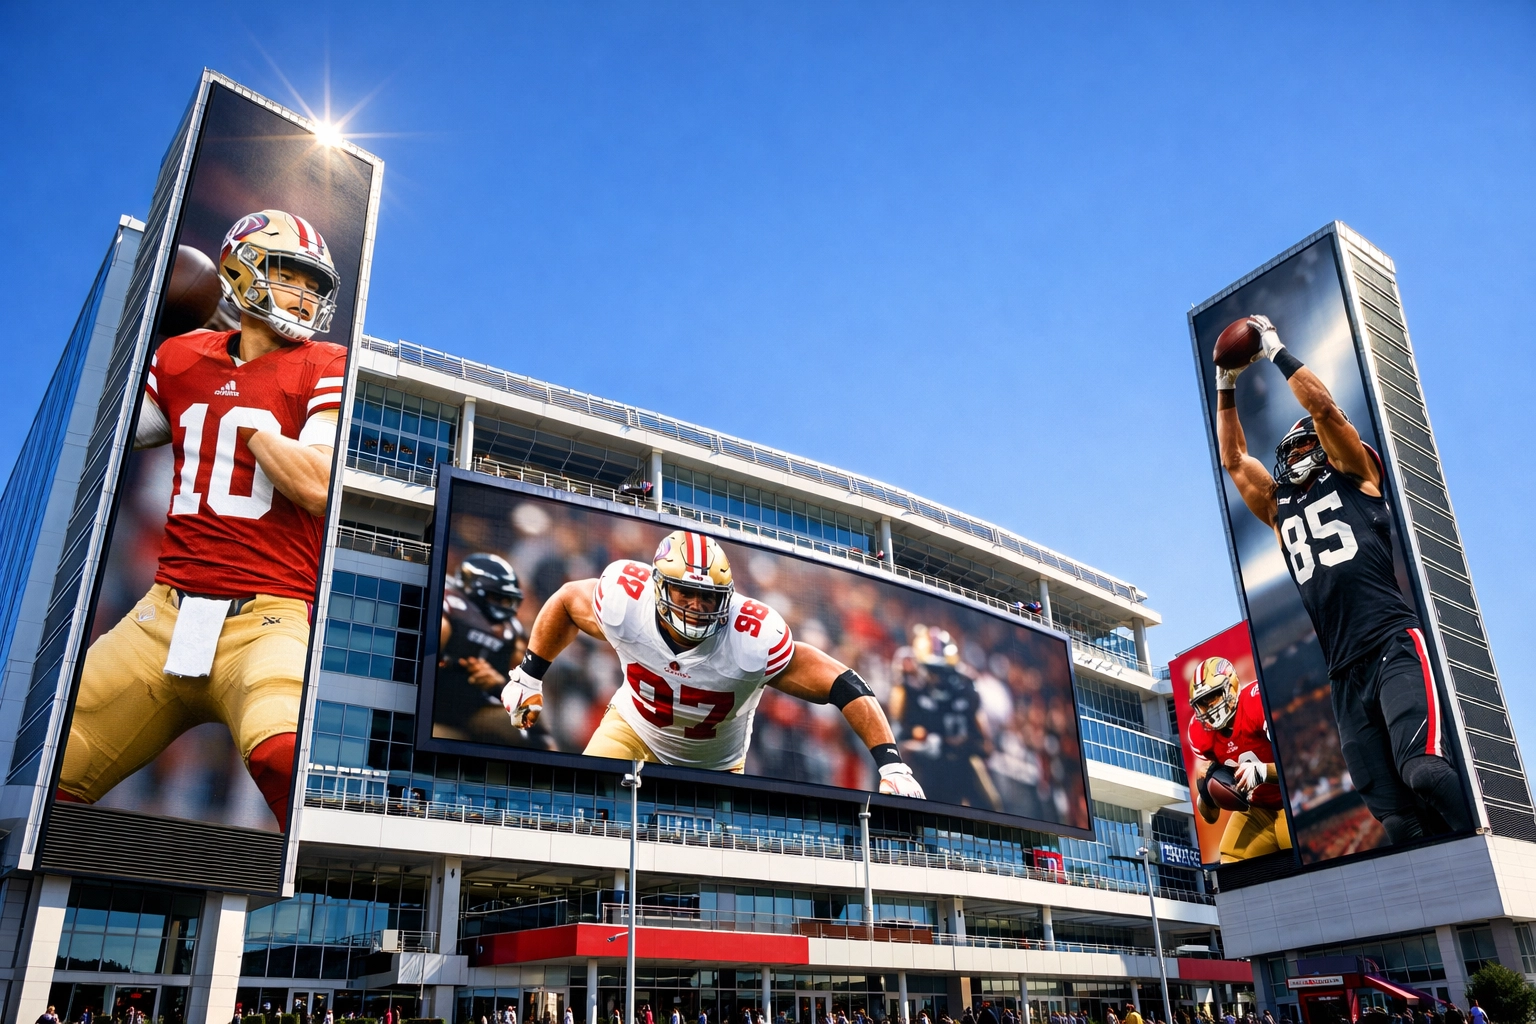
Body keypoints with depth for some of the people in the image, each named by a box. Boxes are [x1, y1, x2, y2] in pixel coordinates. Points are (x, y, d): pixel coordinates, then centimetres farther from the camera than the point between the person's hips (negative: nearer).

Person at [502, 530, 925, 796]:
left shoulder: (754, 639, -36)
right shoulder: (626, 600, -29)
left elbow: (844, 686, -33)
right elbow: (566, 600, -5)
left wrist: (891, 764, -38)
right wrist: (529, 676, 4)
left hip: (716, 766, 0)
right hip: (634, 727, 1)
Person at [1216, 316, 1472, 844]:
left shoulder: (1353, 475, 14)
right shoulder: (1280, 509, 26)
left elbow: (1324, 409, 3)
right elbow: (1233, 460, 28)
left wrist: (1277, 351, 9)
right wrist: (1226, 388, 28)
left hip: (1394, 646, -5)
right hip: (1346, 673, 5)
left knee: (1424, 770, -25)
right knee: (1396, 818, -2)